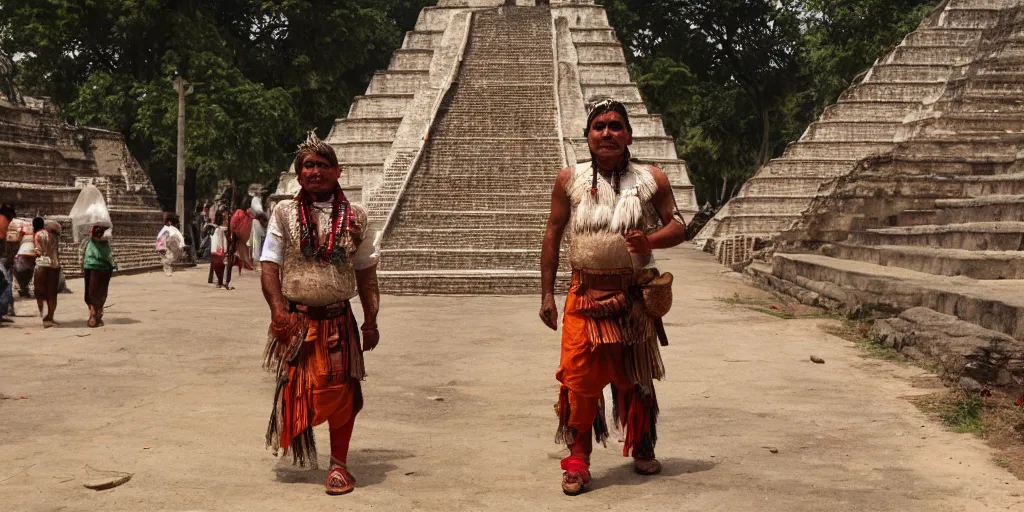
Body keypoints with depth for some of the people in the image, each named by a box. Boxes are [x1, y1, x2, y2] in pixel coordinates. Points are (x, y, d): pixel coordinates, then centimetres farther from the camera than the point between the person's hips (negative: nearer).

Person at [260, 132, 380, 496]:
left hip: (338, 320, 1)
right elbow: (269, 267, -3)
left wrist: (370, 321, 3)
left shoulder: (355, 218, 2)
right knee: (297, 390, 9)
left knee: (342, 392, 1)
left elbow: (366, 273, 7)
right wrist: (278, 310, -16)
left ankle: (339, 464, 16)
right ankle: (296, 449, 33)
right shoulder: (284, 214, -1)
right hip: (296, 320, -1)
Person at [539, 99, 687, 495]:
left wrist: (651, 240, -20)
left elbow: (678, 226, 3)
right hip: (585, 294, -1)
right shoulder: (570, 180, -1)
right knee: (580, 377, -4)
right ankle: (578, 459, 9)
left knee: (636, 376, 14)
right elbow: (553, 235, 3)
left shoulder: (652, 180, -2)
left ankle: (642, 449, 34)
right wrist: (547, 293, 1)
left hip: (634, 295, 1)